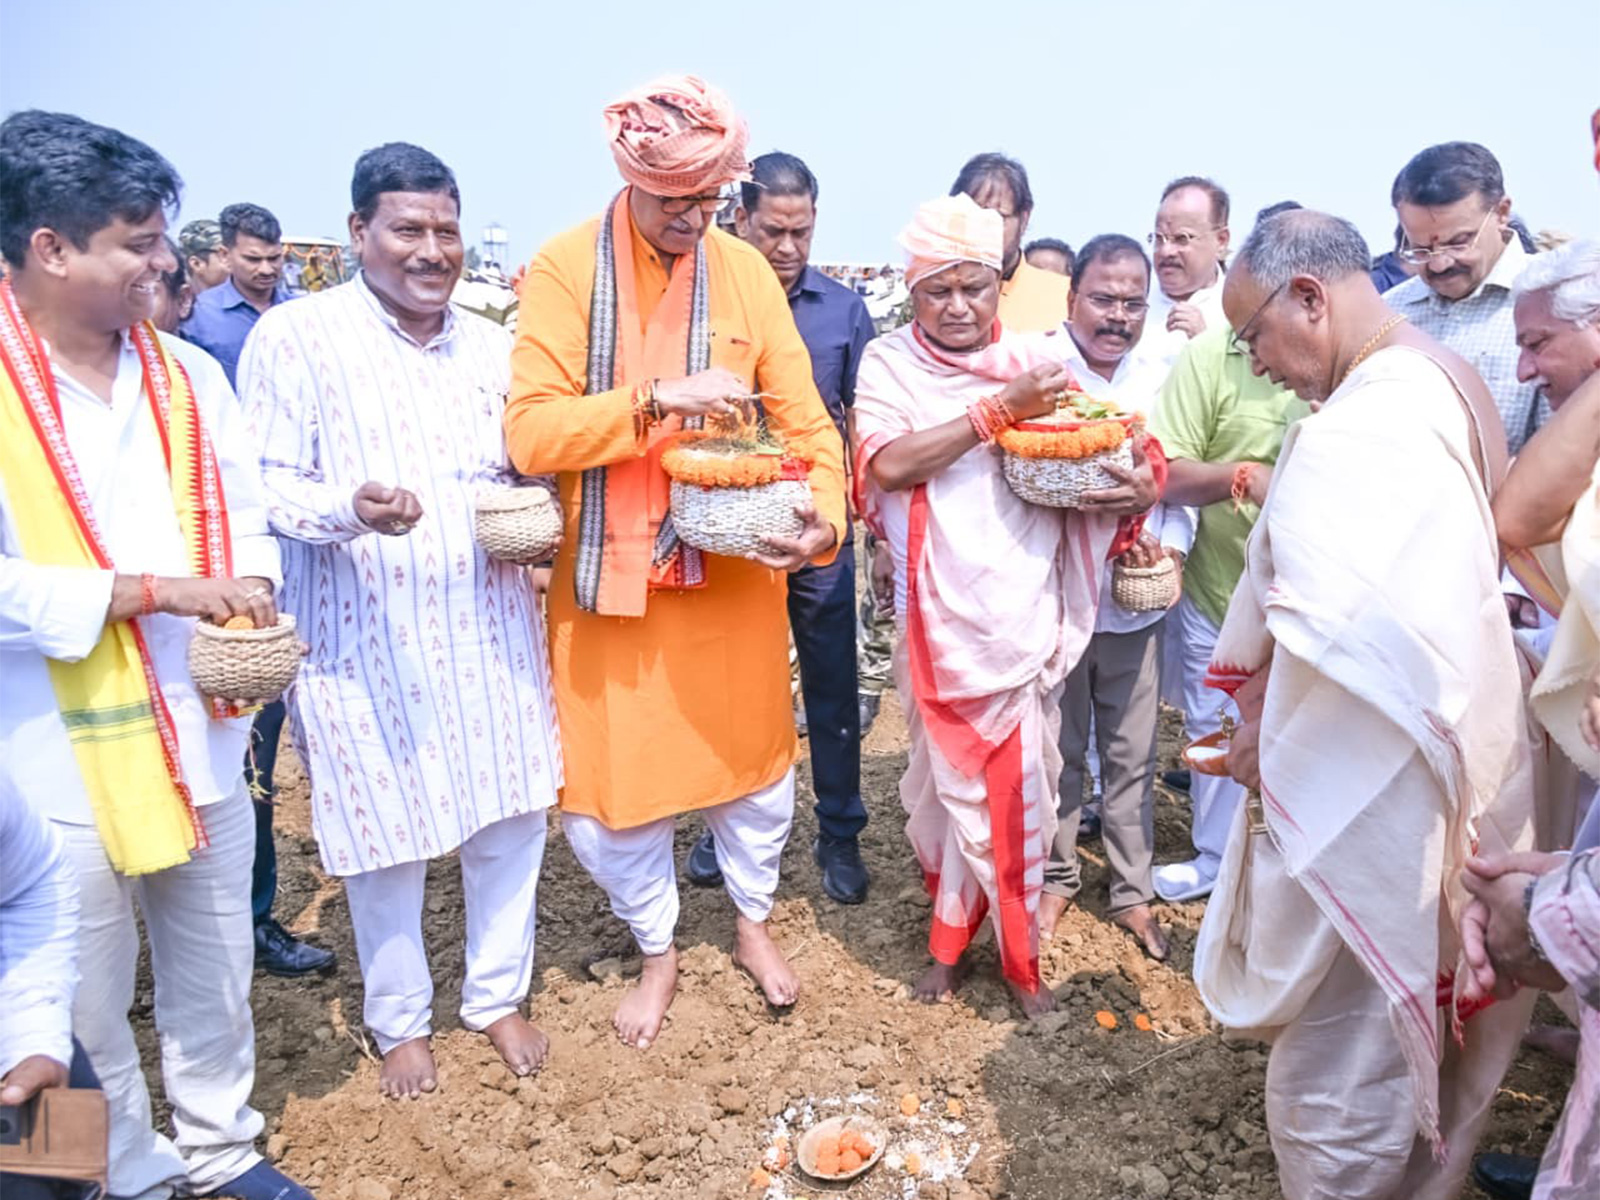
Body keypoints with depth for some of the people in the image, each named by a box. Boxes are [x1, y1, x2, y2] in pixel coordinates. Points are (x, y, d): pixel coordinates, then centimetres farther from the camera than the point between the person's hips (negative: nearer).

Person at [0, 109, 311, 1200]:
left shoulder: (190, 375, 3)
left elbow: (244, 523, 7)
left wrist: (249, 606, -12)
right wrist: (151, 590, -21)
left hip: (201, 731, 4)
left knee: (216, 972, 19)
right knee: (89, 1001, 14)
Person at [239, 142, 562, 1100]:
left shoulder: (489, 345, 10)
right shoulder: (294, 338, -5)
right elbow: (267, 485, -8)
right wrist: (351, 509, -28)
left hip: (491, 630, 4)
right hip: (366, 639, -4)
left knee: (512, 818, 10)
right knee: (386, 838, 7)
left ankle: (498, 995, 34)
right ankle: (401, 1021, 33)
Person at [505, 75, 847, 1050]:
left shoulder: (745, 269, -1)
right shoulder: (564, 268, -8)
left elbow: (803, 418, -1)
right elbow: (530, 432, -16)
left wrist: (826, 511, -19)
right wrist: (657, 398, -26)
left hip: (732, 572, 2)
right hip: (609, 577, -1)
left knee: (756, 760, 14)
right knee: (612, 788, 8)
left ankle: (754, 922, 43)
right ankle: (658, 951, 36)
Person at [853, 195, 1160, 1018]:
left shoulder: (1035, 364, 6)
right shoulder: (890, 363, 0)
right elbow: (887, 463, -17)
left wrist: (1140, 484, -15)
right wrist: (1000, 409, -20)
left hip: (1024, 612, 1)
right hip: (940, 614, -1)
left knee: (1018, 784, 7)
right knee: (949, 775, 12)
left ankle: (1016, 953, 27)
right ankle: (951, 938, 34)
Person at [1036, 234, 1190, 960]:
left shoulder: (1159, 384, 6)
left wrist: (1170, 544, -10)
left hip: (1136, 607, 3)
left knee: (1131, 757, 13)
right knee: (1057, 753, 12)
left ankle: (1132, 891, 30)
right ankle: (1056, 876, 32)